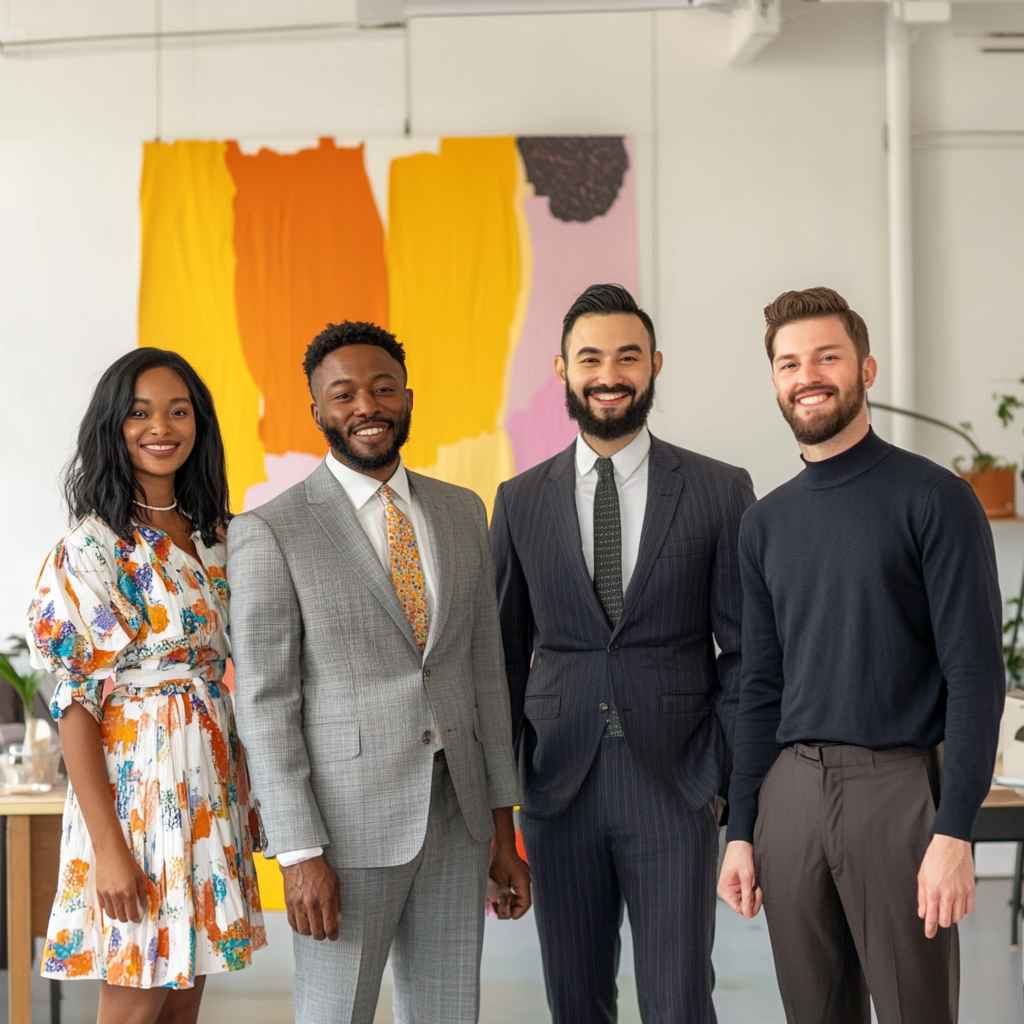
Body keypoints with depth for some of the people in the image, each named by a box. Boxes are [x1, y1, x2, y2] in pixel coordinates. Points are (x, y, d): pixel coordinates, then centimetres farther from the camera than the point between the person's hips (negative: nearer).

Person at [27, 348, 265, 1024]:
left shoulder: (211, 535, 10)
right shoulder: (93, 546, -10)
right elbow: (75, 700, -13)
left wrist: (244, 790, 10)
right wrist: (106, 844, -17)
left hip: (211, 780, 6)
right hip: (138, 777, -6)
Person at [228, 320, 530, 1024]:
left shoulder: (463, 513, 9)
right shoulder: (270, 533, -7)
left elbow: (484, 669, 12)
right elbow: (265, 702, -8)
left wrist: (503, 828, 10)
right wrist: (300, 854, -14)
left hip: (456, 812, 5)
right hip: (347, 820, -4)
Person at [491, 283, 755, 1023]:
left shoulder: (720, 491, 1)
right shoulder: (520, 501, 7)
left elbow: (746, 648, 2)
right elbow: (505, 652, 10)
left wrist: (729, 773, -5)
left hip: (675, 788, -2)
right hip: (560, 789, 2)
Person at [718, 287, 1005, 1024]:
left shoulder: (934, 500, -4)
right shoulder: (766, 524, 12)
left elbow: (975, 673, -8)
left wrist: (955, 832, -15)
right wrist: (742, 831, 9)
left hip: (899, 787, -5)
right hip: (790, 792, 5)